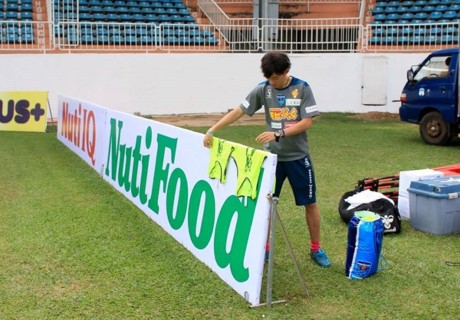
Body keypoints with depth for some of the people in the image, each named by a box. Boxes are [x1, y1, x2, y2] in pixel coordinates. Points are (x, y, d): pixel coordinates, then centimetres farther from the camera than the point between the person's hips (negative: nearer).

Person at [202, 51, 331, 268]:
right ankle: (264, 248, 23)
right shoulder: (262, 89, -4)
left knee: (310, 203, 7)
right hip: (272, 156, 2)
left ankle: (316, 249, 24)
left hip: (297, 157, -1)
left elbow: (307, 122, -14)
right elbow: (239, 111, -4)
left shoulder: (302, 88, -9)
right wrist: (212, 130, -11)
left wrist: (278, 134, -25)